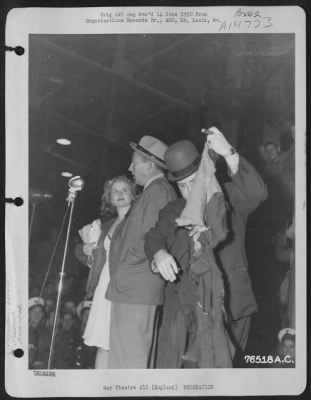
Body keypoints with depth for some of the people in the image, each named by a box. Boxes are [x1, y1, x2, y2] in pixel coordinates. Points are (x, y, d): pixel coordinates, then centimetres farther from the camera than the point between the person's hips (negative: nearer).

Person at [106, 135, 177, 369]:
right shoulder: (156, 190, 18)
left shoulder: (158, 191, -12)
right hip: (136, 289, 10)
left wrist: (124, 265, -11)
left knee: (129, 358, -5)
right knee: (139, 356, 15)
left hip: (134, 289, -10)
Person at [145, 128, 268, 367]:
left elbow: (257, 193, -13)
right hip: (183, 307, 3)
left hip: (228, 305, -2)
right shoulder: (173, 211, 19)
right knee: (170, 364, -7)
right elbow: (155, 236, 9)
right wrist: (159, 253, -15)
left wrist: (229, 154, -23)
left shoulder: (229, 197, 6)